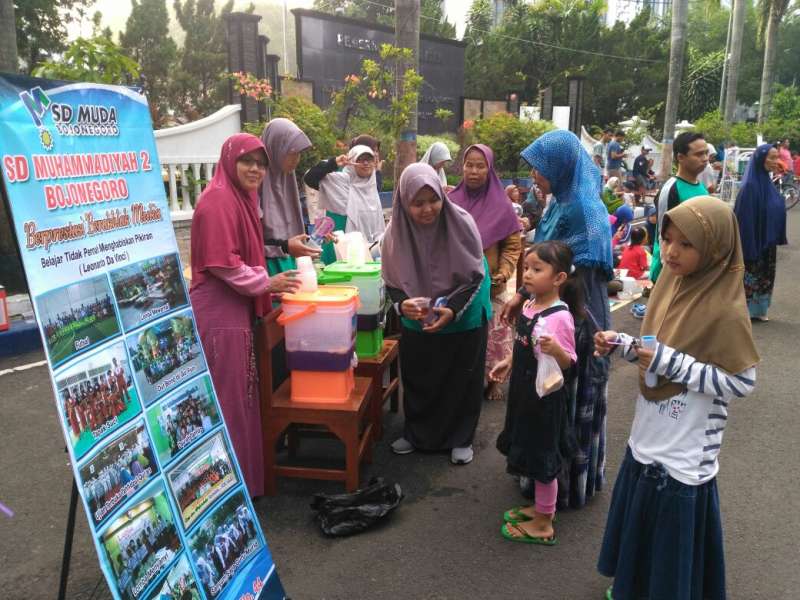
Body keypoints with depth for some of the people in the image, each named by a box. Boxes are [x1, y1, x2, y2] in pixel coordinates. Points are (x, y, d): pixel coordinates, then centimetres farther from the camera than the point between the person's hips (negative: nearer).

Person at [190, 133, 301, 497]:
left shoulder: (242, 198, 16)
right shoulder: (217, 200, -15)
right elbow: (221, 263, -20)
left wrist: (267, 285, 12)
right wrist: (265, 283, -14)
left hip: (237, 308, 10)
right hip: (219, 312, -10)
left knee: (241, 392, 17)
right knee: (227, 396, -2)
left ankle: (242, 466, 30)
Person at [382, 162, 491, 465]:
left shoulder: (461, 223, -22)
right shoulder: (396, 232, -16)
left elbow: (476, 276, -15)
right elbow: (392, 283, -7)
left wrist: (452, 309, -28)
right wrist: (402, 304, -29)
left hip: (464, 320, -2)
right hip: (417, 322, 2)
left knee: (461, 380, 11)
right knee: (417, 380, 15)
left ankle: (461, 438, 30)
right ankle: (416, 433, 36)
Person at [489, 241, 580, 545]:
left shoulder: (559, 317, -25)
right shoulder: (530, 305, 2)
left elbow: (567, 364, -23)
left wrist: (556, 349, -42)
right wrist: (509, 362, 21)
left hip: (545, 397, -9)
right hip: (525, 391, 9)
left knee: (542, 459, 7)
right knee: (533, 456, 22)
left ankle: (543, 524, 25)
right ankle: (541, 508, 41)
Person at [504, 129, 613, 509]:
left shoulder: (582, 211, -22)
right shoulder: (563, 202, 6)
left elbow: (578, 279, -21)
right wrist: (522, 295, 12)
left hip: (575, 322, -9)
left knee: (569, 401, 6)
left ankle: (569, 482, 24)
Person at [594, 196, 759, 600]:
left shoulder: (725, 308, -23)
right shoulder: (672, 280, -1)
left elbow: (742, 382, -20)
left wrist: (670, 363, -27)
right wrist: (621, 343, -8)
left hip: (684, 453, -7)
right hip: (648, 437, 8)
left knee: (673, 534, 9)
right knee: (640, 523, 24)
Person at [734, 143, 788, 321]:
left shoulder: (766, 182, 6)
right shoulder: (750, 185, -19)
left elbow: (775, 212, 14)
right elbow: (745, 219, -21)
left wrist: (777, 238, 12)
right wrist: (749, 247, -21)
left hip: (767, 242, 9)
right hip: (753, 242, -8)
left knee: (764, 277, 16)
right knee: (750, 277, 3)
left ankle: (757, 310, 28)